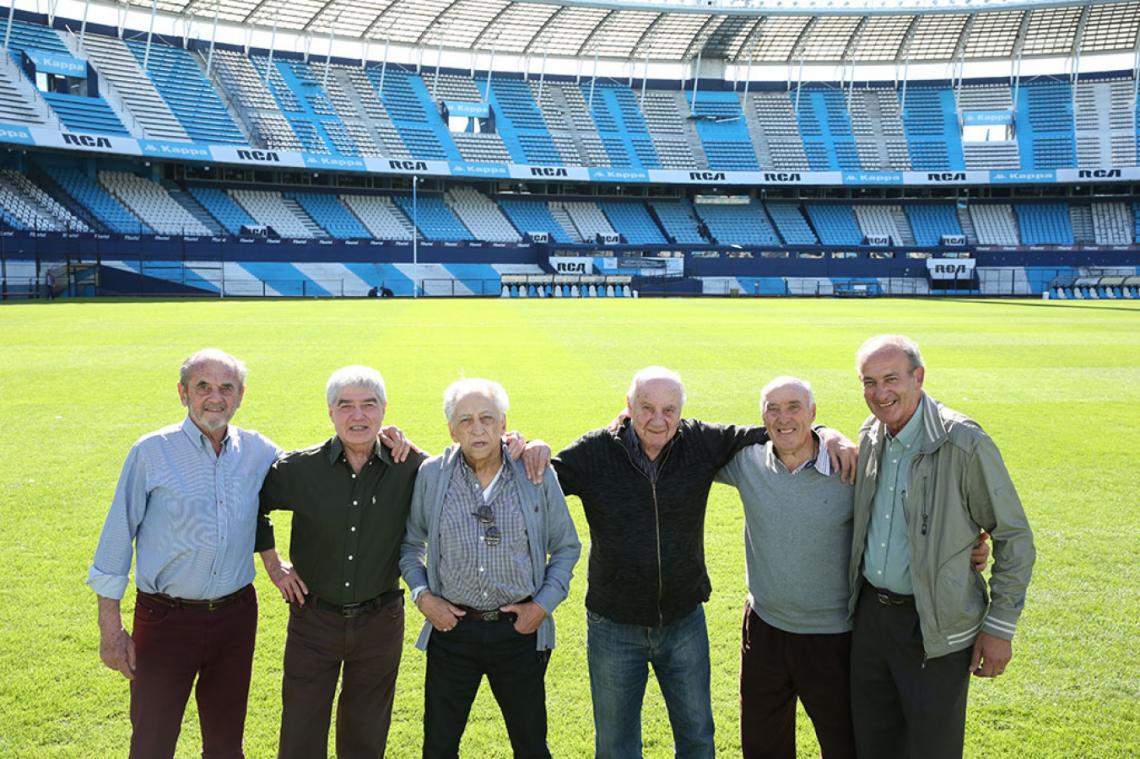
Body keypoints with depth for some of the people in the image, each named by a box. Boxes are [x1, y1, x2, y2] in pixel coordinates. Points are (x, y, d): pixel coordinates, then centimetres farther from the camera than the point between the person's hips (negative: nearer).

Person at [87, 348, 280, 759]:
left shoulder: (258, 452, 1)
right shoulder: (152, 452, -8)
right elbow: (117, 536, -5)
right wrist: (110, 626, -6)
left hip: (236, 615, 3)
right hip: (166, 617, -3)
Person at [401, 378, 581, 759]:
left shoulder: (537, 474, -5)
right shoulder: (431, 475, -4)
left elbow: (566, 547, 6)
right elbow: (408, 544, 9)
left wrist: (545, 603, -5)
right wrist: (422, 595, -4)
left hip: (520, 630, 0)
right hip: (451, 628, 1)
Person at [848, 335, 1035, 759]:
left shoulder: (964, 444, -18)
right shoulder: (870, 436, 3)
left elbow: (1015, 538, -10)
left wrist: (1000, 627, -10)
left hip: (936, 627, -6)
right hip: (870, 612, 6)